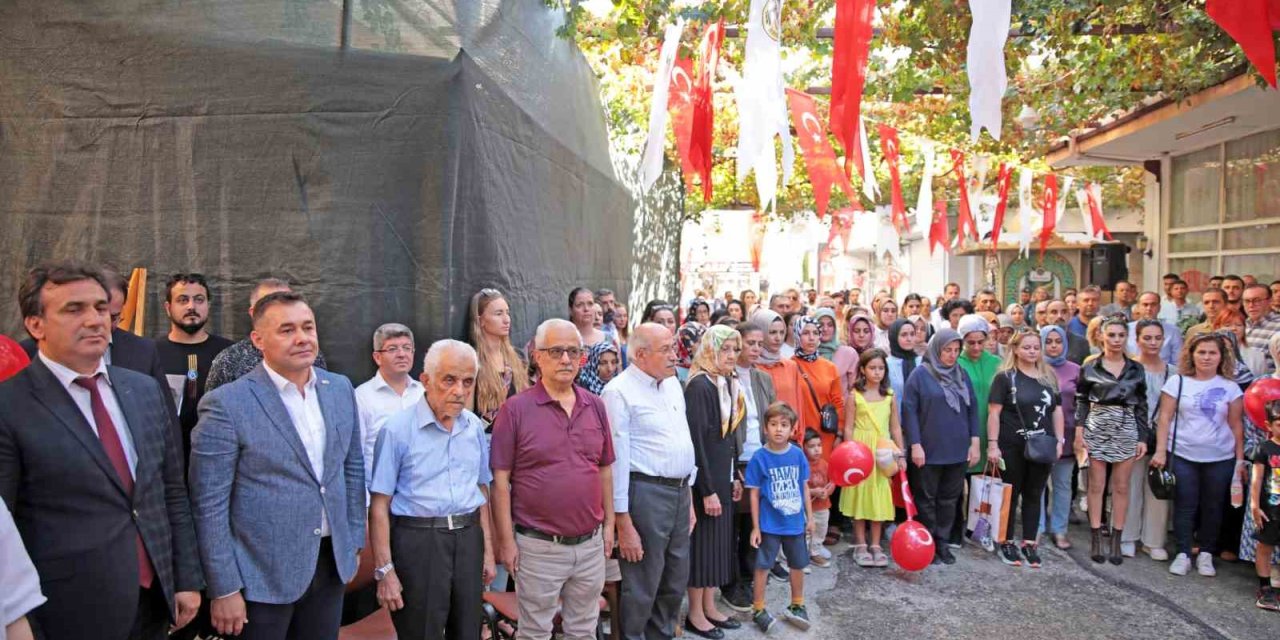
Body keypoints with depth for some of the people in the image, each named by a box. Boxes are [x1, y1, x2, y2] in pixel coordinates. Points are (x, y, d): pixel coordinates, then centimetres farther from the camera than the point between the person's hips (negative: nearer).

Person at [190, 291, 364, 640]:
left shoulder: (340, 389, 2)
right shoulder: (226, 404, -14)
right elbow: (210, 506, -12)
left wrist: (353, 541, 10)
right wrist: (224, 590, -11)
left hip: (331, 562, 5)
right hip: (262, 574, -4)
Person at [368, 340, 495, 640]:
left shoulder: (475, 426, 5)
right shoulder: (397, 429, -11)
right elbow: (379, 506, -10)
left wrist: (488, 550, 11)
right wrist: (385, 570, -12)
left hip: (468, 539, 5)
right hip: (418, 541, -5)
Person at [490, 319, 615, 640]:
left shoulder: (595, 406, 4)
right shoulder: (515, 409, -10)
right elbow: (500, 480, -9)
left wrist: (609, 524, 9)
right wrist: (507, 540, -10)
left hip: (590, 544, 4)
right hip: (539, 546, -4)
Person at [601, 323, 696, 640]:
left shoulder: (673, 383, 10)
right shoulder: (619, 391, -15)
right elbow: (617, 459, -17)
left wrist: (688, 496, 16)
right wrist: (624, 523, -17)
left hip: (680, 491, 8)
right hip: (646, 492, -8)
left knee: (676, 581, 20)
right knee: (641, 587, 5)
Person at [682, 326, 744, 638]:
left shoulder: (729, 384, 7)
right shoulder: (699, 386, -18)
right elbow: (696, 441, -21)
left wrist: (733, 477, 12)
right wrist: (707, 490, -20)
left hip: (722, 475, 8)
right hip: (704, 478, -8)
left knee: (719, 539, 14)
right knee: (703, 540, 1)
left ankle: (709, 606, 27)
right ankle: (695, 614, 15)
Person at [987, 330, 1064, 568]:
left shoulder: (1049, 377, 10)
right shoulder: (1005, 377, -5)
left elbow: (1057, 410, 14)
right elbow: (994, 412, -8)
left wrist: (1059, 440, 6)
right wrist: (993, 444, -13)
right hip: (1012, 446, -4)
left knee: (1034, 495, 10)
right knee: (1010, 494, 5)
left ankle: (1030, 543, 20)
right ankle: (1007, 543, 15)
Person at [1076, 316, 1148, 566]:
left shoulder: (1136, 369, 7)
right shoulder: (1090, 367, 2)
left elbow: (1141, 406, 8)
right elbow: (1081, 402, 1)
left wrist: (1143, 438, 2)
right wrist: (1079, 433, -7)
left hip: (1126, 430, 2)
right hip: (1097, 428, -2)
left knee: (1121, 487, 5)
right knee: (1096, 485, 2)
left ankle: (1117, 540, 13)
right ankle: (1096, 540, 9)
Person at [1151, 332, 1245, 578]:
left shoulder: (1230, 387, 2)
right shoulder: (1177, 382, -2)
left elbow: (1236, 426, 5)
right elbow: (1165, 418, -2)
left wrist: (1240, 459, 3)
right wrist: (1160, 451, -6)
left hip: (1220, 459, 1)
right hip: (1182, 456, -1)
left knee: (1213, 507, 9)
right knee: (1185, 505, 4)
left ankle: (1206, 554, 22)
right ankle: (1183, 554, 13)